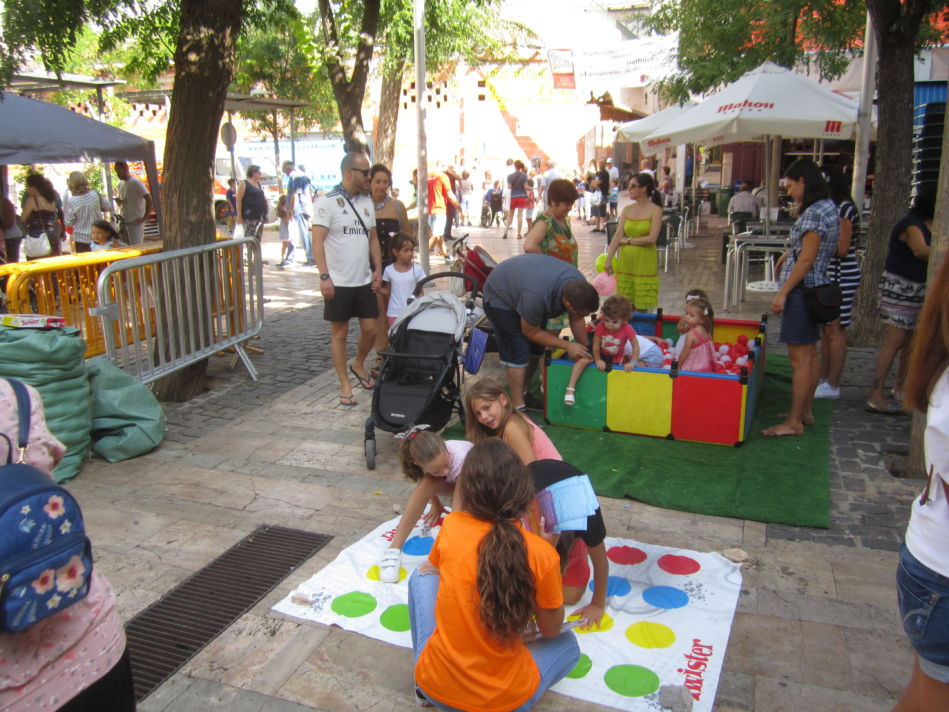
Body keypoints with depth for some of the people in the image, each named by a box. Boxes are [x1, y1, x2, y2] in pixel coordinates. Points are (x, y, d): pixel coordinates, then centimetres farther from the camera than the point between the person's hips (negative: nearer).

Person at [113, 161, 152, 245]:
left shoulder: (136, 183, -10)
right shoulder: (120, 184, 14)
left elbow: (149, 200, -17)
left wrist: (144, 218, -19)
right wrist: (118, 201, -3)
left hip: (135, 222, -7)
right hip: (123, 222, 7)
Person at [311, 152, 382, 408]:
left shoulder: (367, 202, 11)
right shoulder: (327, 202, -10)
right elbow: (317, 241, -14)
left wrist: (377, 269, 8)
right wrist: (324, 276, -22)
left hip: (364, 281, 6)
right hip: (338, 282, -6)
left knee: (370, 329, 7)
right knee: (340, 333, 5)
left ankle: (358, 365, 35)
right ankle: (344, 385, 15)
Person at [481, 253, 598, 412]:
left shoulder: (579, 284, -22)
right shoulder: (536, 297, -43)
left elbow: (576, 320, -6)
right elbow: (531, 333, -24)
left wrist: (585, 351, -1)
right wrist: (567, 345, -22)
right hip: (500, 296, -7)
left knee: (536, 348, 7)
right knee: (518, 352, -14)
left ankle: (525, 390, 23)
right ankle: (518, 408, -8)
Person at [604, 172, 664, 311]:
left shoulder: (655, 210, -6)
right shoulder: (627, 209, 7)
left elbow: (652, 238, -15)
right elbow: (618, 235, 2)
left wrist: (628, 241, -7)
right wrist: (608, 259, -5)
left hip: (645, 261, -4)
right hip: (625, 259, 4)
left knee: (641, 305, 3)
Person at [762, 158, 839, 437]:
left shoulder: (814, 213, -18)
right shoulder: (828, 207, 14)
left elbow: (807, 260, -20)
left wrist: (782, 293, -17)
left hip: (802, 289, -11)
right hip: (816, 287, 11)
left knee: (799, 359, -5)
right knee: (809, 355, 17)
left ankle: (794, 422, 1)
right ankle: (805, 412, 28)